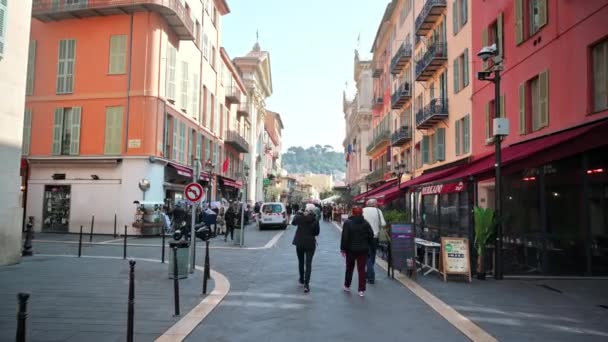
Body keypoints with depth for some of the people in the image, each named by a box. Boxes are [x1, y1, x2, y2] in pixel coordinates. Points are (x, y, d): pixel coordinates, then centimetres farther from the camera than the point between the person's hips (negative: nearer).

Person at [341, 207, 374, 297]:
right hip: (363, 250, 1)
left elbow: (344, 237, -12)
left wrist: (343, 249, -7)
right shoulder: (365, 223, -1)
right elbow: (371, 235, -3)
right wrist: (367, 245, 9)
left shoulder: (347, 223, -8)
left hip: (351, 249, -1)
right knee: (361, 269, 4)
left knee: (349, 268, 17)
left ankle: (347, 286, 30)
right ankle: (362, 290, 2)